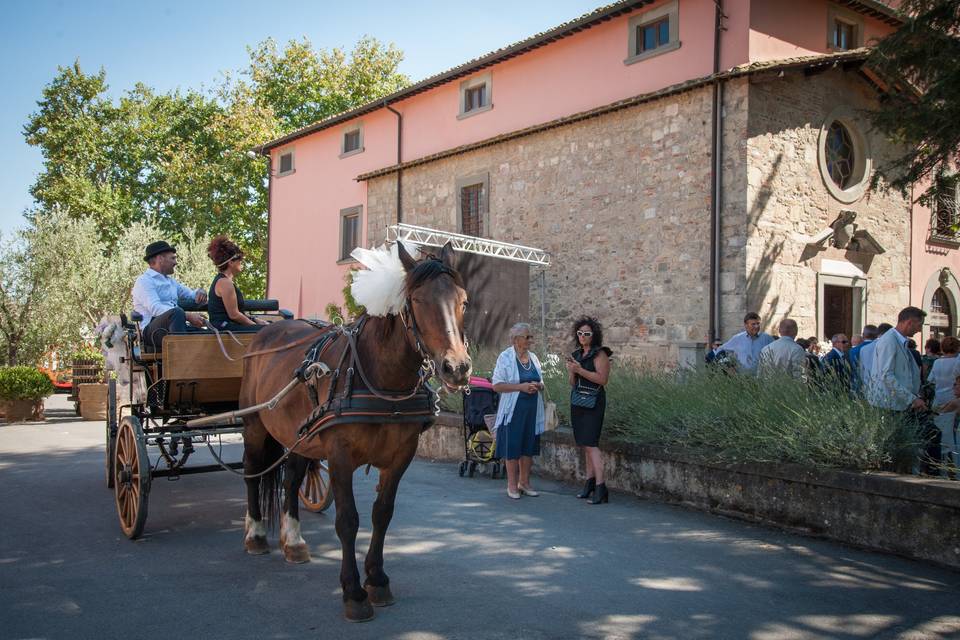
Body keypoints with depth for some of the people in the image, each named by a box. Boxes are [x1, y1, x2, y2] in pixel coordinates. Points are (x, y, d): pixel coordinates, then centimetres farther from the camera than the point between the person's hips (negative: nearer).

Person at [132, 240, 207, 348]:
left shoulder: (170, 281, 29)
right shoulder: (144, 281, 2)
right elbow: (155, 309, -15)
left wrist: (199, 293, 6)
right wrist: (188, 316, -25)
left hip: (174, 329, 7)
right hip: (151, 330, -7)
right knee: (177, 312, -37)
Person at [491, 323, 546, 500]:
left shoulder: (533, 358, 11)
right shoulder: (505, 357, -6)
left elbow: (540, 382, 21)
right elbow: (496, 385, -12)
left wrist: (538, 386, -4)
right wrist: (521, 387, -20)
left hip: (532, 409, 5)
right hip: (513, 409, -5)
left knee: (529, 447, 9)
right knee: (512, 447, -1)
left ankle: (524, 482, 22)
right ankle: (512, 485, 10)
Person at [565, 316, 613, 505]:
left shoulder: (599, 354, -6)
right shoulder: (576, 354, 16)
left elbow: (602, 378, -18)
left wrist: (580, 370, -19)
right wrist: (571, 371, -1)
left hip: (593, 402, -8)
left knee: (590, 443, -14)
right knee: (584, 444, 9)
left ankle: (601, 488, -15)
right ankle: (590, 482, 15)